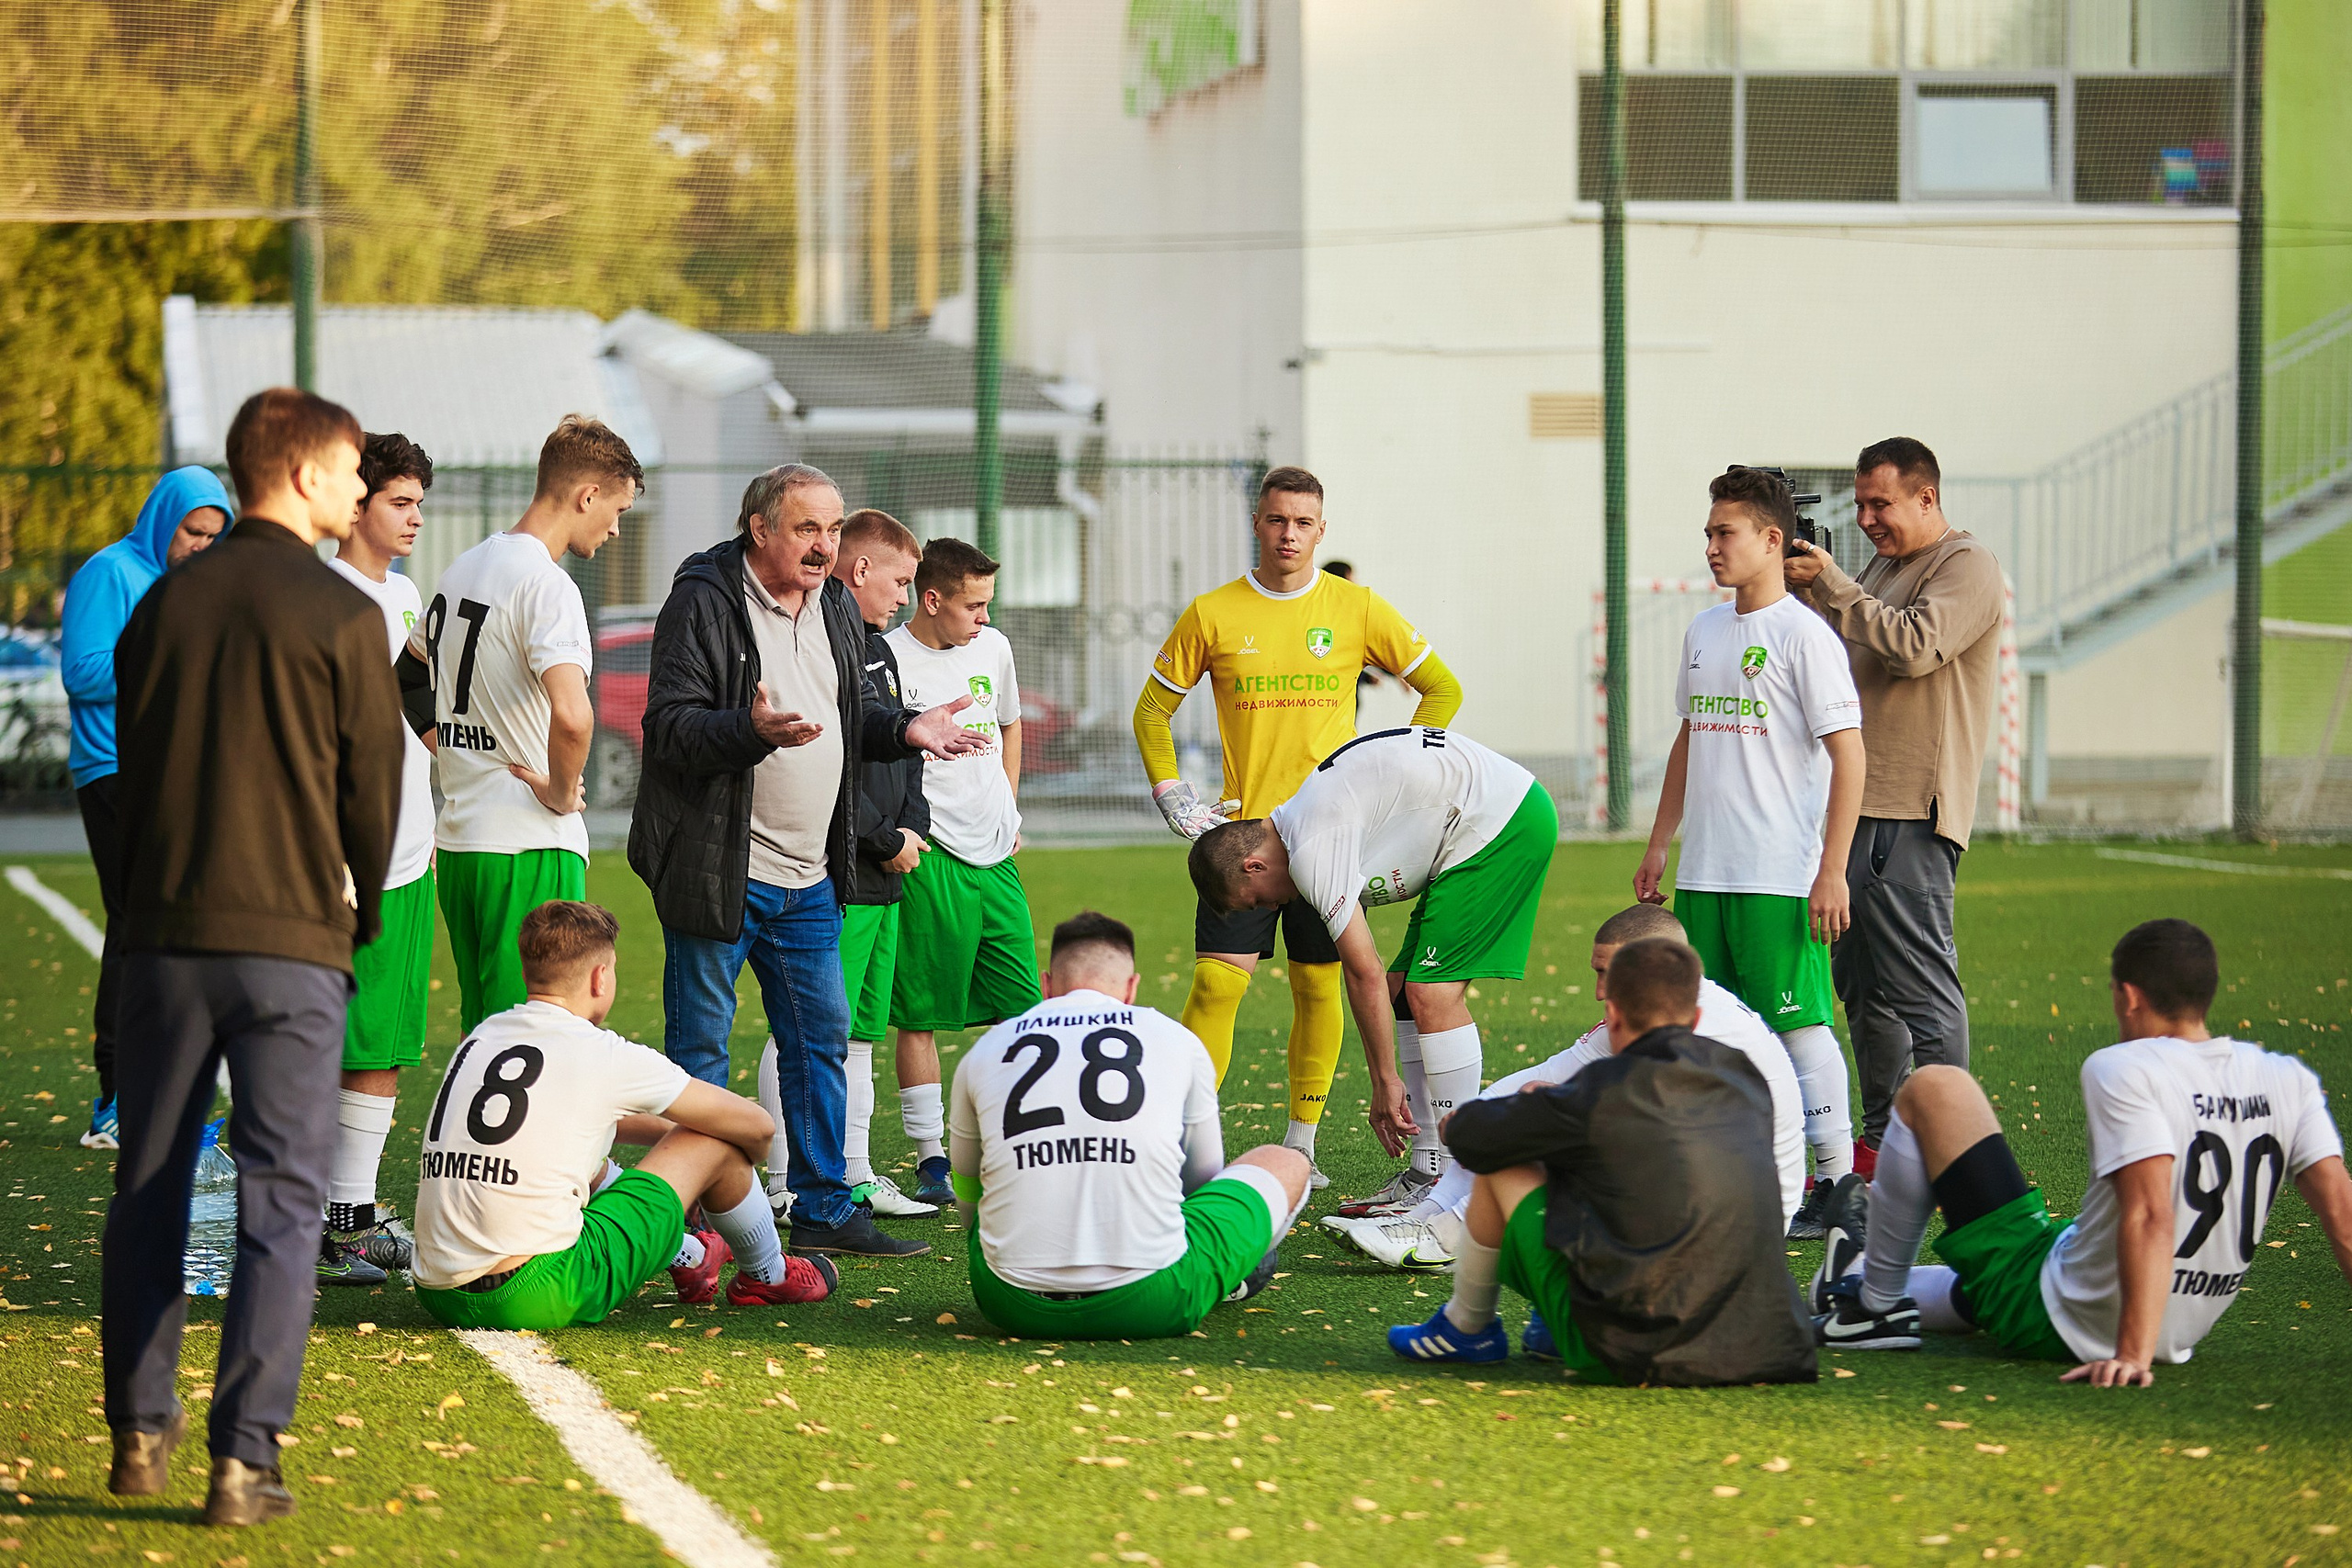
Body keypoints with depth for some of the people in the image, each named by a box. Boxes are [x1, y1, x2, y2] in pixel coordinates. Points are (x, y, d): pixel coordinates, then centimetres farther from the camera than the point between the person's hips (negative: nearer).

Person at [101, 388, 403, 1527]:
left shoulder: (163, 604, 6)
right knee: (280, 1201, -2)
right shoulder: (342, 619, -7)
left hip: (163, 933, 4)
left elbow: (130, 765, 12)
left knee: (149, 1188, 14)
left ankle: (140, 1431, 20)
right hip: (291, 942, -4)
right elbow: (374, 790, -1)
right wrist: (363, 917, 17)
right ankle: (244, 1459, -8)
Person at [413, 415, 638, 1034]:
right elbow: (571, 717, -32)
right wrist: (562, 793, -14)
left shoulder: (460, 571, 12)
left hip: (458, 840, 9)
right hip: (531, 847, -9)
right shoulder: (545, 584, -16)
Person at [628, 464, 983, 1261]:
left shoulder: (835, 606, 12)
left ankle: (824, 1210, 21)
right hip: (718, 872, -7)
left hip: (808, 878, 8)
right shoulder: (704, 603, -12)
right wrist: (752, 731, -34)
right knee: (700, 1046, 0)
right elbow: (670, 725, -19)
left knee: (821, 1038, 12)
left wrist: (904, 729, 3)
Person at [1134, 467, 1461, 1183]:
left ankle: (1301, 1147, 13)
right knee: (1216, 982, -9)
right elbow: (1153, 710, 12)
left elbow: (1441, 689, 9)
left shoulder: (1356, 609, 2)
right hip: (1241, 829, -1)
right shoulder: (1212, 615, 2)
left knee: (1319, 986, 3)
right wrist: (1174, 799, 2)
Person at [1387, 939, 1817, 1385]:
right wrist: (1560, 1101, 33)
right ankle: (1557, 1334, 36)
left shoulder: (1607, 1089, -10)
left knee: (1502, 1167, 11)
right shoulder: (1746, 1080, 6)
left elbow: (1470, 1140, 3)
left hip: (1622, 1356, -6)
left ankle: (1467, 1327, 32)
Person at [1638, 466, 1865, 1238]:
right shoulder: (1704, 631, 14)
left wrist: (1832, 870, -16)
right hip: (1704, 874, 8)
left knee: (1799, 1022, -8)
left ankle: (1836, 1182, -4)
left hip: (1782, 876, -8)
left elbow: (1848, 753, -12)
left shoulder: (1803, 634, -8)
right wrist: (1659, 845, 22)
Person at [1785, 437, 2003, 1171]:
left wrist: (1828, 585, -15)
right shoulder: (1883, 567, 22)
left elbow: (1914, 645, -20)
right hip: (1864, 806, 9)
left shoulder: (1966, 566, -6)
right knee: (1861, 983, 11)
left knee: (1919, 980, -11)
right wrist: (1806, 592, 6)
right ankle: (1880, 1145, 18)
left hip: (1912, 811, -9)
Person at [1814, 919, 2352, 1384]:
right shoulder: (2288, 1081, -3)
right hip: (2179, 1336, 7)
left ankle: (1876, 1302, 17)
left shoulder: (2122, 1070, -20)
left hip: (2050, 1322, -7)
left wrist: (2131, 1357, -34)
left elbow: (2149, 1215, -31)